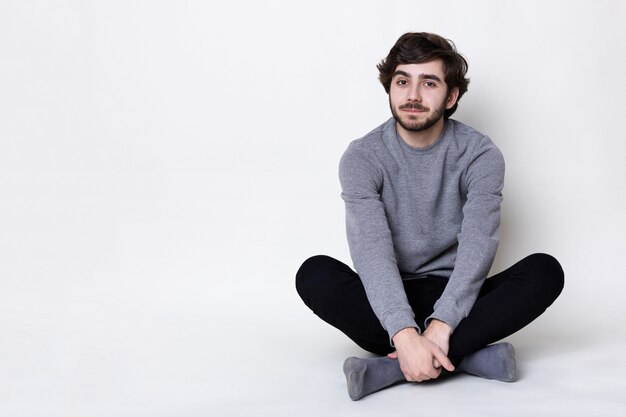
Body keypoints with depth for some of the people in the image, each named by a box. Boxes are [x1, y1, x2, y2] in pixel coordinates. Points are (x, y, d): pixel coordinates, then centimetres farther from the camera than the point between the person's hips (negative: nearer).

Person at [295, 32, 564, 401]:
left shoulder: (480, 154, -8)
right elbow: (372, 251, -22)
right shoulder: (362, 158, -9)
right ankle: (468, 354, -29)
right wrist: (406, 335, -37)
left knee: (545, 271, -26)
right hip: (389, 303, 0)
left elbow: (478, 244, -20)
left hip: (455, 298, 1)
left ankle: (392, 367, -33)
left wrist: (441, 325, -35)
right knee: (315, 274, -28)